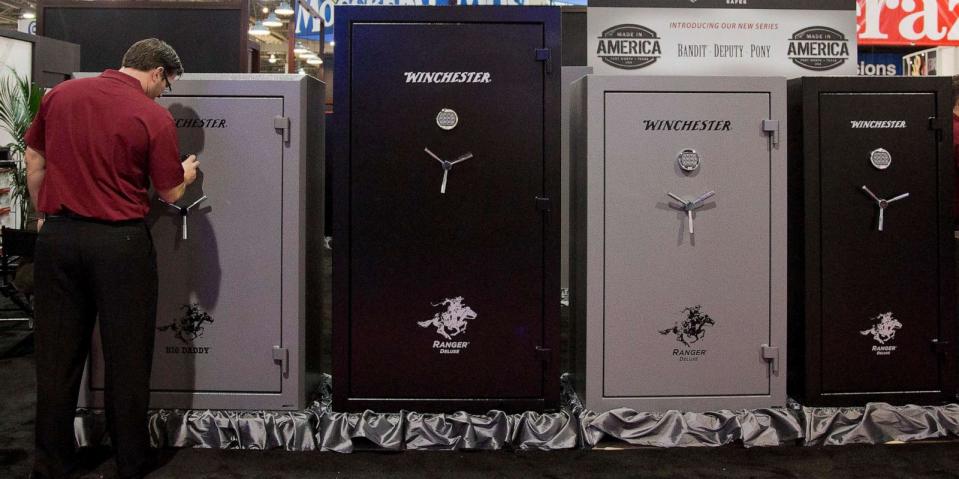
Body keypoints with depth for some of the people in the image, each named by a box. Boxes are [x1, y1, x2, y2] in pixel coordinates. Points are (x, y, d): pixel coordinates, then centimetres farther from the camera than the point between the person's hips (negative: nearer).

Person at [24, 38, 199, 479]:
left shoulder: (60, 95, 5)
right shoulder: (154, 116, -8)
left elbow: (34, 162, 10)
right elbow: (169, 193, -2)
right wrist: (186, 173, 19)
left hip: (57, 237, 4)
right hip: (120, 242, -4)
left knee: (57, 355, 12)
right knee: (126, 357, 8)